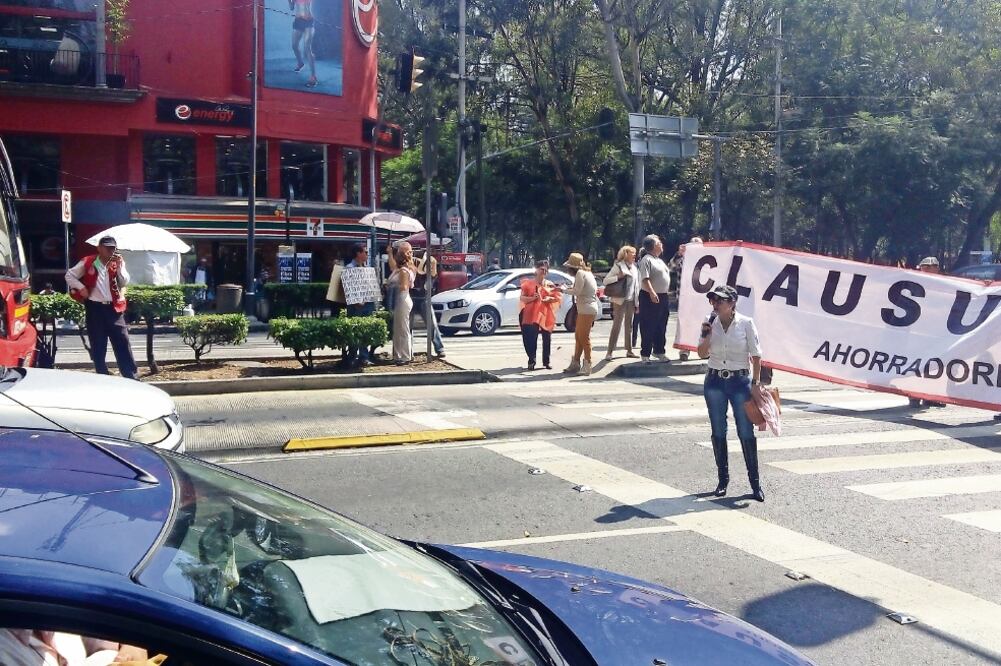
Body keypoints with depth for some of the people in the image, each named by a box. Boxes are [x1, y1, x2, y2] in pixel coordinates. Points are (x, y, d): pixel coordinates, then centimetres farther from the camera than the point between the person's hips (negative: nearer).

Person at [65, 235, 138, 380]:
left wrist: (119, 266, -15)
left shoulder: (118, 263, 5)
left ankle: (132, 377, 0)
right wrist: (81, 288, -6)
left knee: (123, 343, -1)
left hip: (114, 308, 1)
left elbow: (124, 282, -5)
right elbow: (69, 275, 6)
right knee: (98, 346, 4)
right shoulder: (87, 262, -1)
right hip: (95, 308, -1)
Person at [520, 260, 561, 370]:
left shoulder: (550, 285, 12)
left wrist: (550, 299, -7)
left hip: (546, 315, 3)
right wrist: (532, 298, -14)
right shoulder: (528, 283, 5)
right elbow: (522, 298, 2)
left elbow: (558, 297, 11)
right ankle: (531, 361, -4)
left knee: (547, 339, 4)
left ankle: (546, 361, 14)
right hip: (532, 315, -3)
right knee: (531, 339, -9)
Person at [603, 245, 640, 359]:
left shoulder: (634, 267, 14)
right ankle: (610, 351, -6)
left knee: (629, 326, 11)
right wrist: (619, 277, -22)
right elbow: (605, 281, -9)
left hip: (631, 301, 6)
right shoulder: (618, 266, -5)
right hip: (620, 300, -6)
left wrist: (637, 302, 13)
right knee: (616, 325, -8)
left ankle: (629, 350, 17)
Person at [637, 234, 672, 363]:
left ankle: (659, 351, 25)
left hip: (662, 297, 9)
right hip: (650, 297, -9)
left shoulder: (659, 260, 18)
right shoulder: (646, 260, -11)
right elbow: (645, 279, -22)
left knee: (661, 327, 15)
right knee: (648, 328, -5)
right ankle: (645, 354, -1)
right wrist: (652, 293, -32)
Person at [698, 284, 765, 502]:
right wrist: (707, 336, -15)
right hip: (715, 380, 3)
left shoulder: (746, 323, -7)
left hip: (740, 380, -3)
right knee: (718, 432, 8)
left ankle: (755, 481, 9)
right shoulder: (710, 323, 1)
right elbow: (702, 354, 2)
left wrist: (756, 383, -7)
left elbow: (756, 357, -3)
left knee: (746, 432, -2)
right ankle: (723, 479, 20)